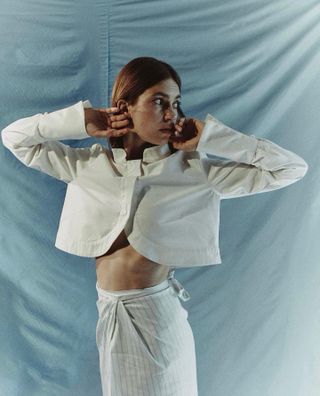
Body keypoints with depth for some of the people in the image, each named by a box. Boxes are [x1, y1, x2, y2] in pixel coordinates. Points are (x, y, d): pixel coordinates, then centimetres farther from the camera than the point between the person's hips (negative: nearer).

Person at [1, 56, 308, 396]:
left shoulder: (194, 171, -12)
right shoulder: (89, 165, -3)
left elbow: (292, 168, -12)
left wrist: (210, 137, -15)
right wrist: (81, 121, -7)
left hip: (157, 315, -3)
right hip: (109, 313, 3)